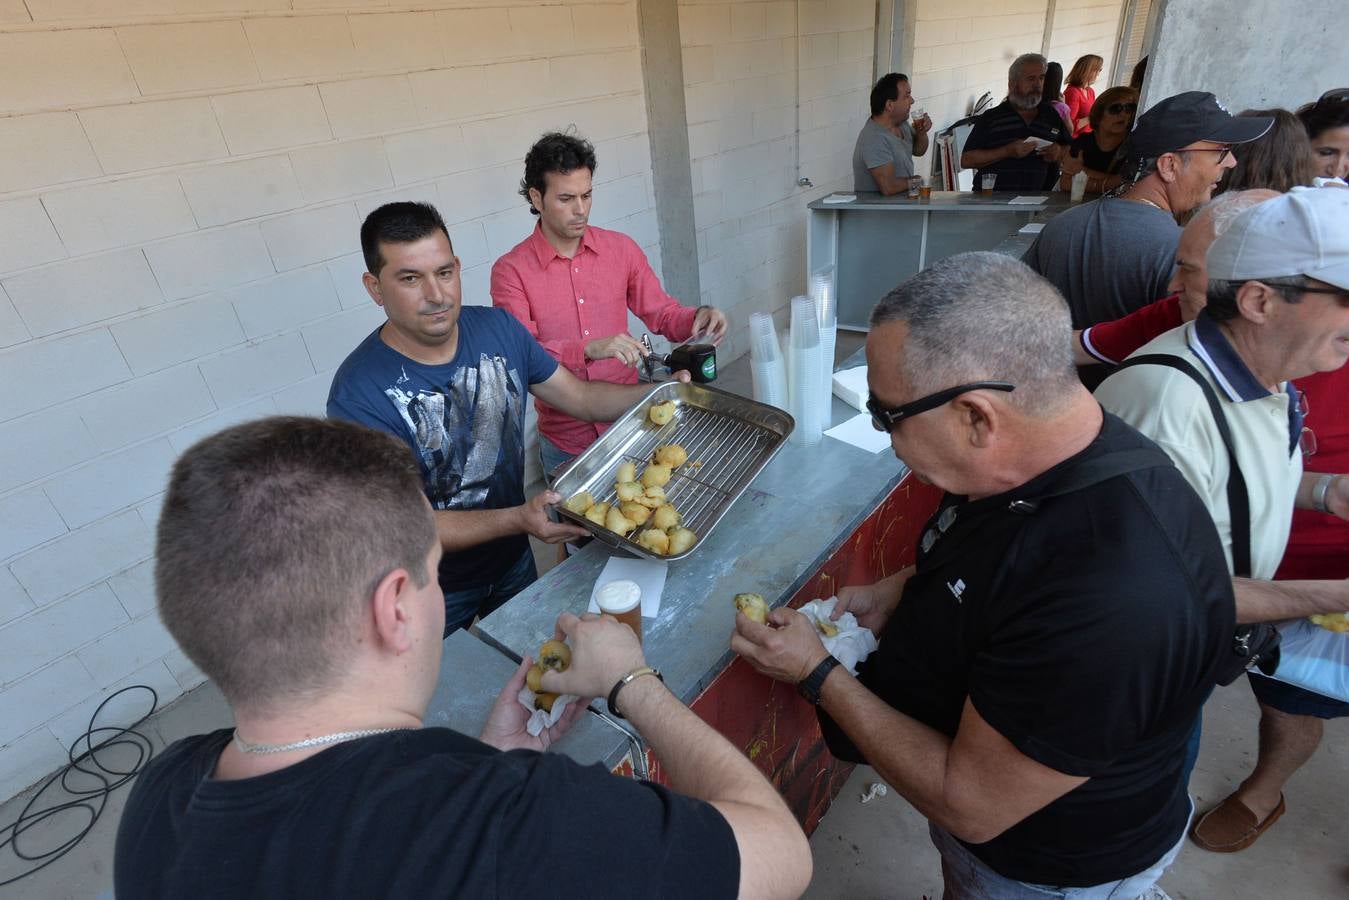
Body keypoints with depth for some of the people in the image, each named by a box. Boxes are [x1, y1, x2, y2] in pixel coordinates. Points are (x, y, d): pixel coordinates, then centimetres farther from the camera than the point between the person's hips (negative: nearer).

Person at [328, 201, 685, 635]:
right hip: (434, 597, -4)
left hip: (513, 558, 5)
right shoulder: (359, 394, -27)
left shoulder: (498, 328, -12)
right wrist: (518, 519, -37)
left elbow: (582, 397, -3)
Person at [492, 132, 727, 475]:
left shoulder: (621, 248, -1)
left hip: (629, 421, 3)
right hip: (565, 441, -2)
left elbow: (662, 312, 5)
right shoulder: (510, 271, -11)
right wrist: (590, 349, -34)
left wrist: (697, 318, -17)